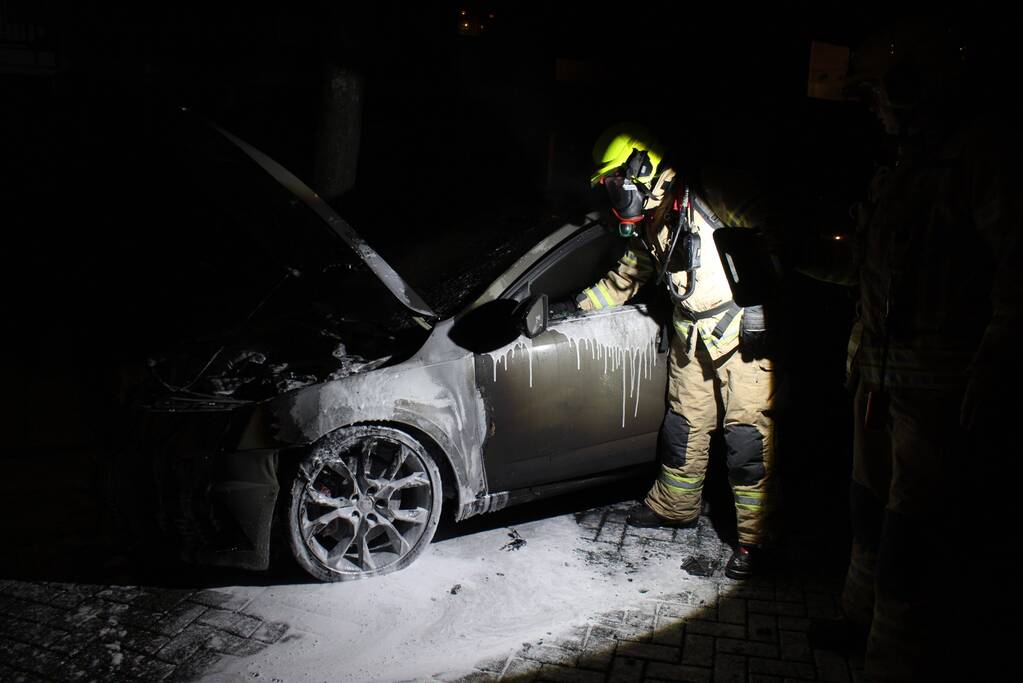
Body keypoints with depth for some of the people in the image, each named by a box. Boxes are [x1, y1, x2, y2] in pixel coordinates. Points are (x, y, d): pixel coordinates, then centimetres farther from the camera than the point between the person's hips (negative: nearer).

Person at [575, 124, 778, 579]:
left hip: (745, 331, -8)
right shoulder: (647, 229, 8)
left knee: (748, 437, -6)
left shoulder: (708, 200, -18)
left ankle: (753, 538, 7)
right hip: (693, 336, 8)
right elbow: (625, 280, 23)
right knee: (684, 425, 15)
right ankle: (675, 507, 35)